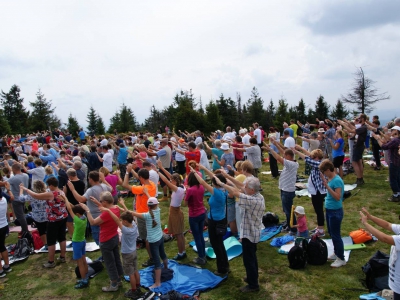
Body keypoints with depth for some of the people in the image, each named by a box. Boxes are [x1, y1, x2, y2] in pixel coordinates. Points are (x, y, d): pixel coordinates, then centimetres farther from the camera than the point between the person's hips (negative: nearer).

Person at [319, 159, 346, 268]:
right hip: (329, 210, 10)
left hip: (335, 212, -10)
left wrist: (327, 186, -31)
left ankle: (341, 259, 14)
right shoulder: (330, 178, 5)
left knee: (336, 235, 1)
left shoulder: (337, 180, -22)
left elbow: (338, 197, -28)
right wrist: (324, 181, 10)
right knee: (331, 233, 20)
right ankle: (336, 253, 36)